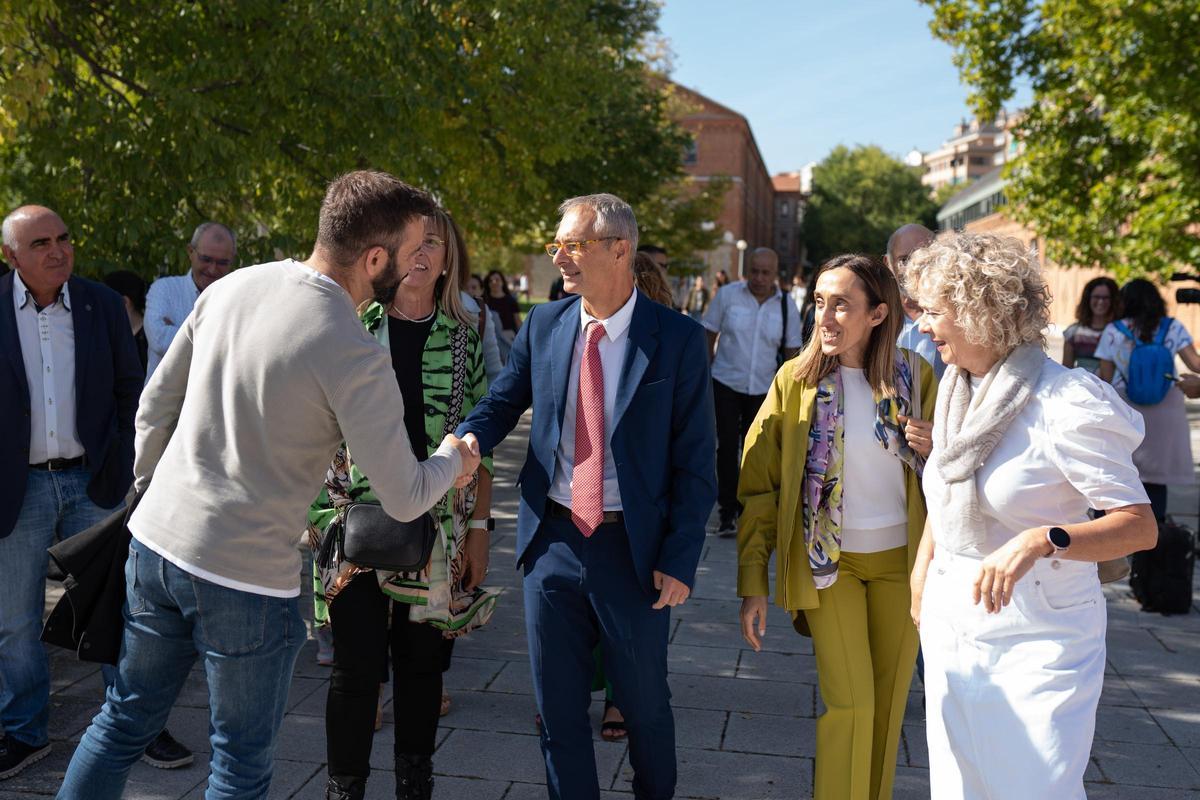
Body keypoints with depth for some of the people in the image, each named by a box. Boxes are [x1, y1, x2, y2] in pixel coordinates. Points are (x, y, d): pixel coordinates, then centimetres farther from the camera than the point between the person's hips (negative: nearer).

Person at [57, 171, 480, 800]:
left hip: (155, 540, 7)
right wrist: (454, 459, 6)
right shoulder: (354, 356, -21)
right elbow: (404, 499, -14)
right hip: (246, 575, -7)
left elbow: (154, 405, 10)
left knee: (125, 721, 25)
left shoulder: (231, 287, 0)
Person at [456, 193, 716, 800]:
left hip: (633, 549, -3)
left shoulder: (677, 339, -8)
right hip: (552, 539, 3)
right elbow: (504, 401, 9)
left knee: (644, 702, 15)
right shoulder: (543, 325, 3)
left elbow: (694, 460, -7)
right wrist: (468, 440, -15)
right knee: (557, 704, 15)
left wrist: (680, 560, -11)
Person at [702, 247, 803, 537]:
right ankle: (727, 512, 1)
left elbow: (792, 351, 7)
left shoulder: (786, 306, 0)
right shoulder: (727, 295, -5)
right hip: (726, 383, -2)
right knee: (728, 445, -7)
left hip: (763, 388, 2)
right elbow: (709, 337, 2)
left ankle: (745, 508, 24)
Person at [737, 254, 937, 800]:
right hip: (829, 560, -2)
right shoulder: (796, 379, -8)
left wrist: (933, 451, -14)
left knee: (887, 704, 12)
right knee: (849, 703, -8)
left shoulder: (916, 377, -3)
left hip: (901, 558, 2)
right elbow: (758, 487, -6)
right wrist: (753, 585, -9)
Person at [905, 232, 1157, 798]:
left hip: (1037, 642, -6)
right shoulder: (956, 391, 6)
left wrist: (1040, 540, -35)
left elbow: (1140, 526, -20)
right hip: (951, 626, 7)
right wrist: (920, 575, 16)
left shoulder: (1065, 404, -18)